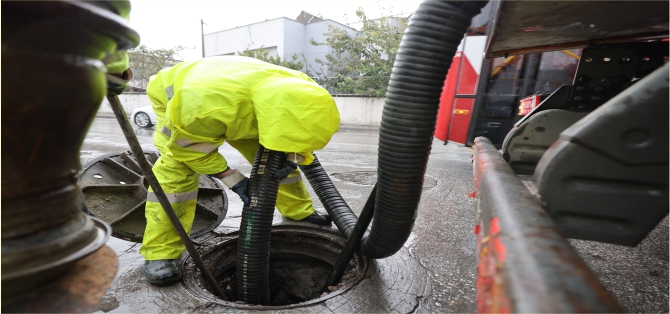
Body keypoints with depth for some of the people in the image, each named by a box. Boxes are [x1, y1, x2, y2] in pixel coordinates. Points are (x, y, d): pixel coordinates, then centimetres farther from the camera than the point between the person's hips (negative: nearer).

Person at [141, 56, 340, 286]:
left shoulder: (301, 89, -33)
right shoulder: (208, 104, -48)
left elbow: (293, 132, -15)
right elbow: (187, 146, -29)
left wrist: (292, 157, -34)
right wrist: (233, 179, -32)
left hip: (243, 102, 4)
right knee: (174, 167, -24)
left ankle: (300, 211, 17)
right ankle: (160, 253, -11)